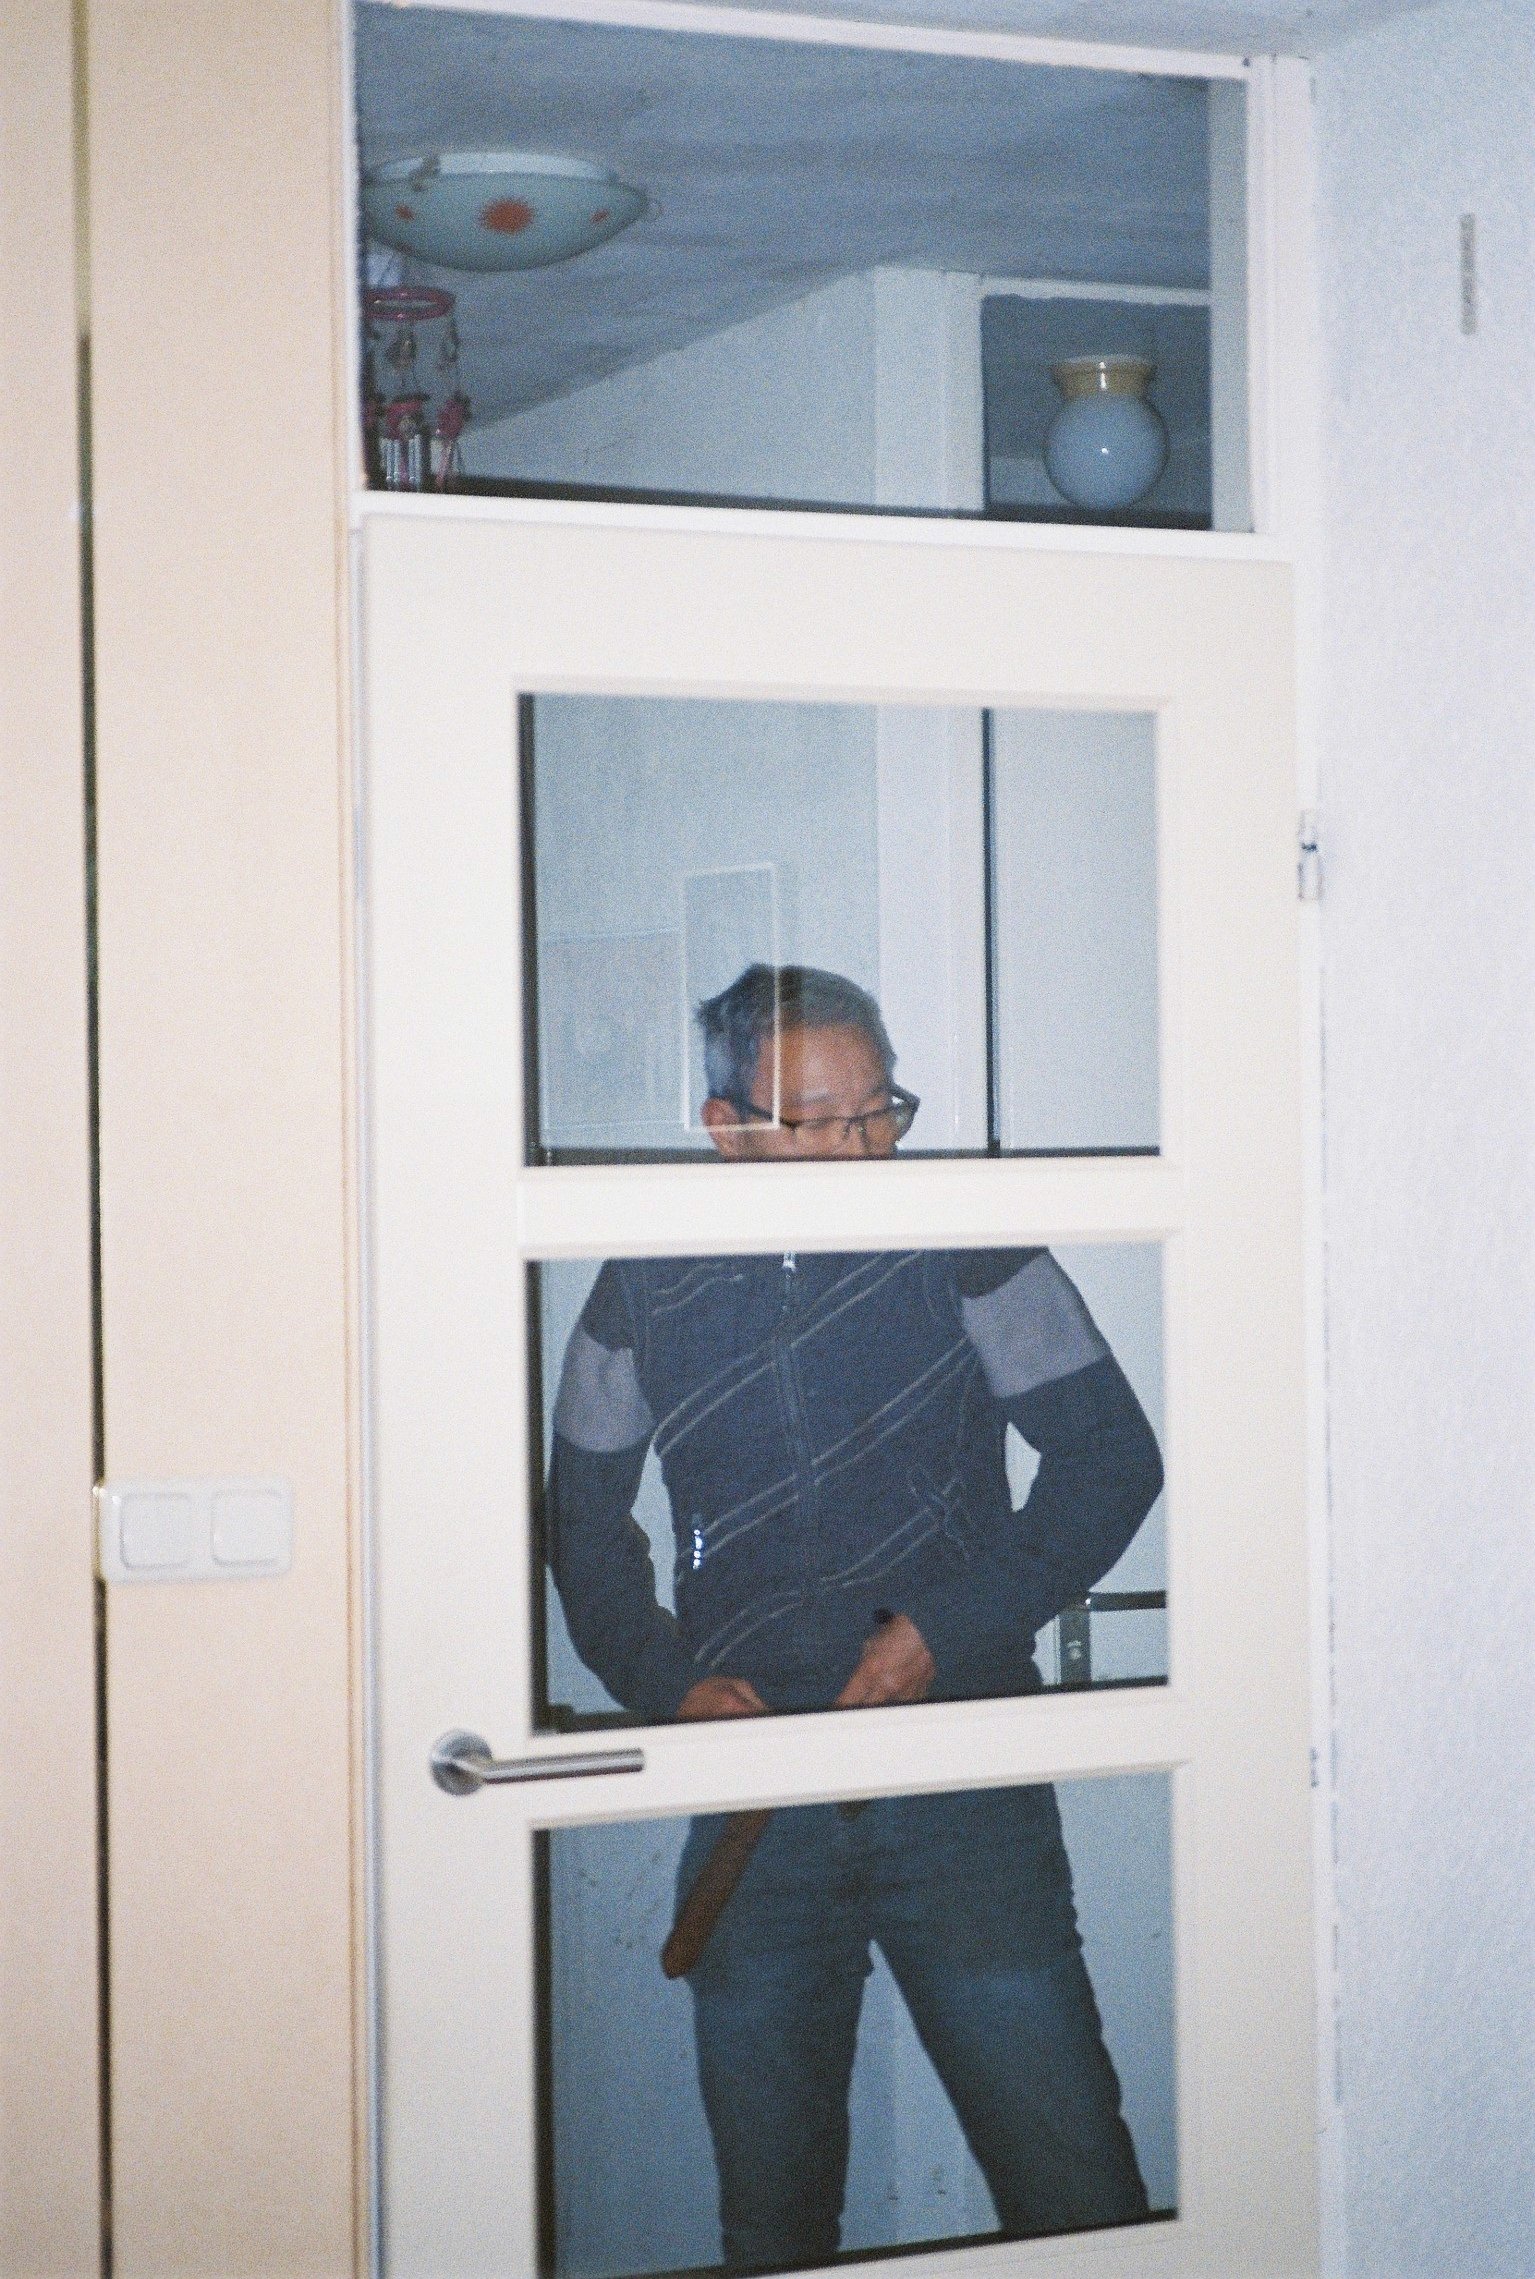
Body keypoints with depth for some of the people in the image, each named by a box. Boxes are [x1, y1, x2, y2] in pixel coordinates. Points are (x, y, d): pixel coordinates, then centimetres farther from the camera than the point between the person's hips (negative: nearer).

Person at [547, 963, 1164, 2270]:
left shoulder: (959, 1245, -1)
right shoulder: (649, 1290, 5)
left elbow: (1112, 1456, 1)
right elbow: (585, 1511, 17)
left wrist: (945, 1628, -8)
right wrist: (662, 1679, 2)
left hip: (965, 1780, -2)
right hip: (753, 1801, 2)